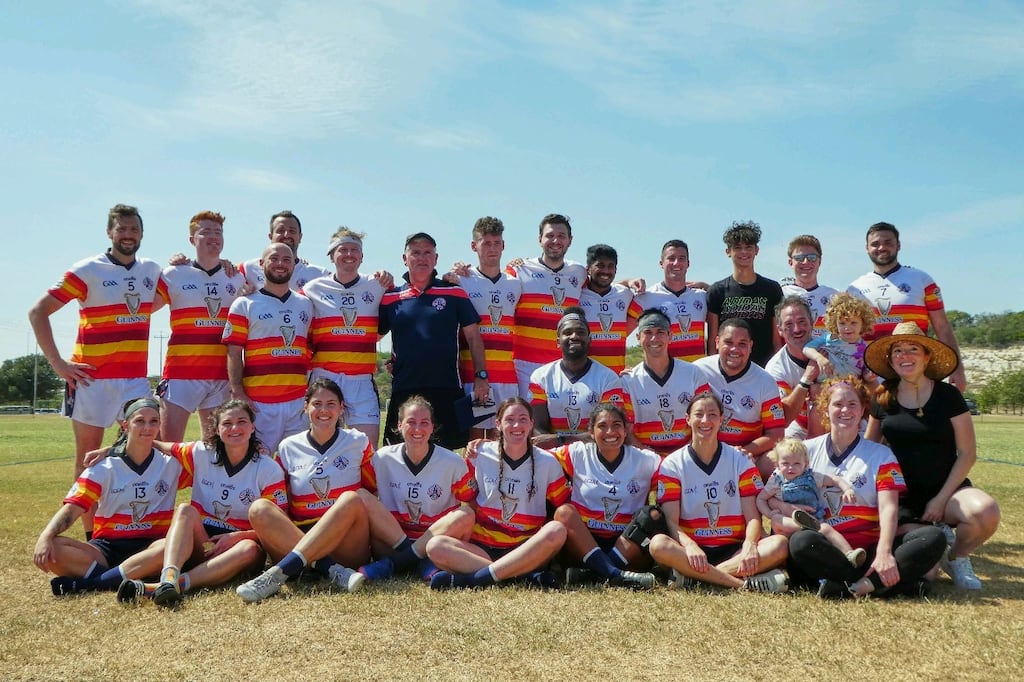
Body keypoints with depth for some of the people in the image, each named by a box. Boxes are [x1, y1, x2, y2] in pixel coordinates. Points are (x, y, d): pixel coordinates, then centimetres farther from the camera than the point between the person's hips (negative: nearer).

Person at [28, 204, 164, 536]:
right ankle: (91, 537, 13)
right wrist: (58, 363, -11)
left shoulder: (152, 270, 9)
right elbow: (38, 312, -6)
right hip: (93, 379, -4)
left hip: (136, 378, 4)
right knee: (88, 456, 4)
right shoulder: (88, 270, -5)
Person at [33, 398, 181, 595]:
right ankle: (127, 580, -32)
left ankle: (85, 583, -30)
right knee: (50, 550, -26)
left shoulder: (171, 465, 6)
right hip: (106, 548, 1)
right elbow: (72, 508, -6)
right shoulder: (103, 469, 4)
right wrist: (46, 536, -24)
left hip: (149, 547, 0)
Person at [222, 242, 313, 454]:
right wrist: (237, 392, -11)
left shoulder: (305, 305, 16)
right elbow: (234, 353, -1)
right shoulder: (245, 304, 5)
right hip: (259, 402, -3)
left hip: (299, 400, 4)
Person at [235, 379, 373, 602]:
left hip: (347, 545, -1)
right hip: (295, 538, 2)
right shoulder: (288, 448, 10)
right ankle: (332, 570, -35)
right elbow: (280, 506, 14)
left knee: (351, 499, -31)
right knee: (259, 508, -23)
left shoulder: (358, 442, 7)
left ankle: (279, 573, -37)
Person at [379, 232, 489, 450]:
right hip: (404, 390, 1)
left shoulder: (455, 293, 6)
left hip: (448, 390, -1)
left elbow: (472, 336, 6)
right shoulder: (390, 298, 9)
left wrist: (481, 375, 0)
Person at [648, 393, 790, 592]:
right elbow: (671, 522, -6)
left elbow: (753, 517, 1)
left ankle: (693, 577, -29)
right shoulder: (672, 465, 3)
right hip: (693, 551, -2)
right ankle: (744, 582, -34)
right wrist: (689, 546, -27)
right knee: (658, 544, -33)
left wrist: (749, 545, -21)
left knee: (780, 544, -26)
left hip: (733, 550, 2)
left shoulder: (740, 460, 7)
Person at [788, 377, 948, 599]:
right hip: (827, 551, -1)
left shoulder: (881, 455, 12)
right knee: (801, 541, -36)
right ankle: (897, 582, -30)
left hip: (870, 546, 2)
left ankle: (851, 586, -33)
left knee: (934, 537, -22)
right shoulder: (807, 450, 12)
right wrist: (786, 508, -17)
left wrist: (884, 552, -20)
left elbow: (888, 508, -2)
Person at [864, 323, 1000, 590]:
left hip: (947, 489, -1)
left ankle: (956, 558, 0)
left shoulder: (947, 395, -4)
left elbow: (968, 453, -5)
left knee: (986, 512, -34)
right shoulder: (883, 399, 3)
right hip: (902, 496, 1)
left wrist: (941, 499, -12)